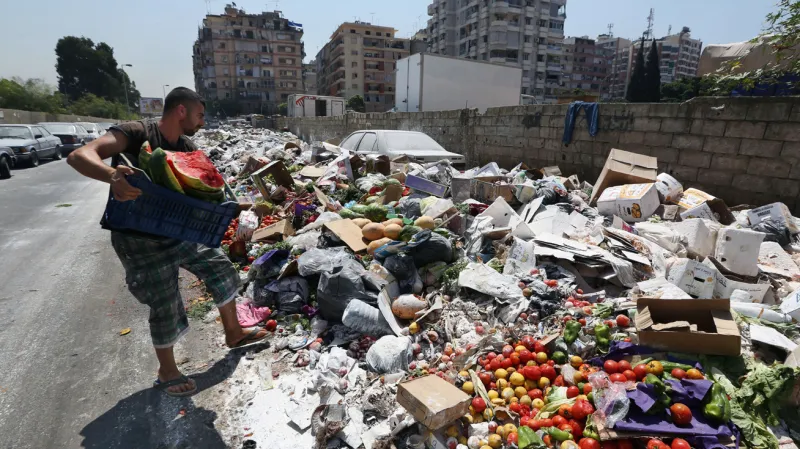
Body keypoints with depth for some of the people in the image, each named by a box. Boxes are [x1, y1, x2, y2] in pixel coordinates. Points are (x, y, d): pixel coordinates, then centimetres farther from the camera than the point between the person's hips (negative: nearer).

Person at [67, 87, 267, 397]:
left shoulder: (187, 149, 3)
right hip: (138, 237, -7)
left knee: (221, 267, 8)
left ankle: (233, 333, 27)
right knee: (165, 305, 0)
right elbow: (79, 156, -30)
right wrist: (112, 176, -51)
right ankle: (166, 373, 24)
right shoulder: (136, 133, -19)